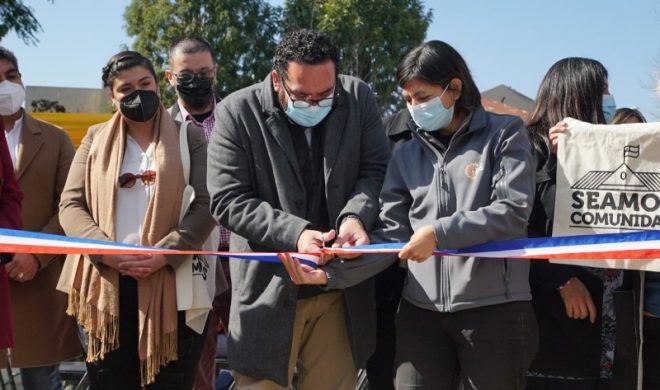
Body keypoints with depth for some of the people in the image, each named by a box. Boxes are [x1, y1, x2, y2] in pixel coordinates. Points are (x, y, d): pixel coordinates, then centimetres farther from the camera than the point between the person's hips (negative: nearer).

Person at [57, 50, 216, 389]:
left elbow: (205, 205, -4)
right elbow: (70, 205, 5)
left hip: (172, 283, -2)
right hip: (107, 285, 2)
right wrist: (106, 251, -12)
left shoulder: (190, 137, 5)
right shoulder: (96, 139, 12)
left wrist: (165, 253, -17)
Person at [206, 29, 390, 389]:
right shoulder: (236, 113, -10)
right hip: (269, 289, -2)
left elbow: (376, 168, 3)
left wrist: (357, 215, -18)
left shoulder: (358, 99, -2)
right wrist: (294, 233, -23)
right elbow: (228, 201, -12)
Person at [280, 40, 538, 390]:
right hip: (421, 312, 3)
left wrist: (439, 233, -16)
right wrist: (332, 273, -8)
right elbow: (389, 235, 5)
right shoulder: (406, 157, 11)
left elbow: (513, 212, -10)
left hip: (494, 310, -3)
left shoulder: (504, 135, 1)